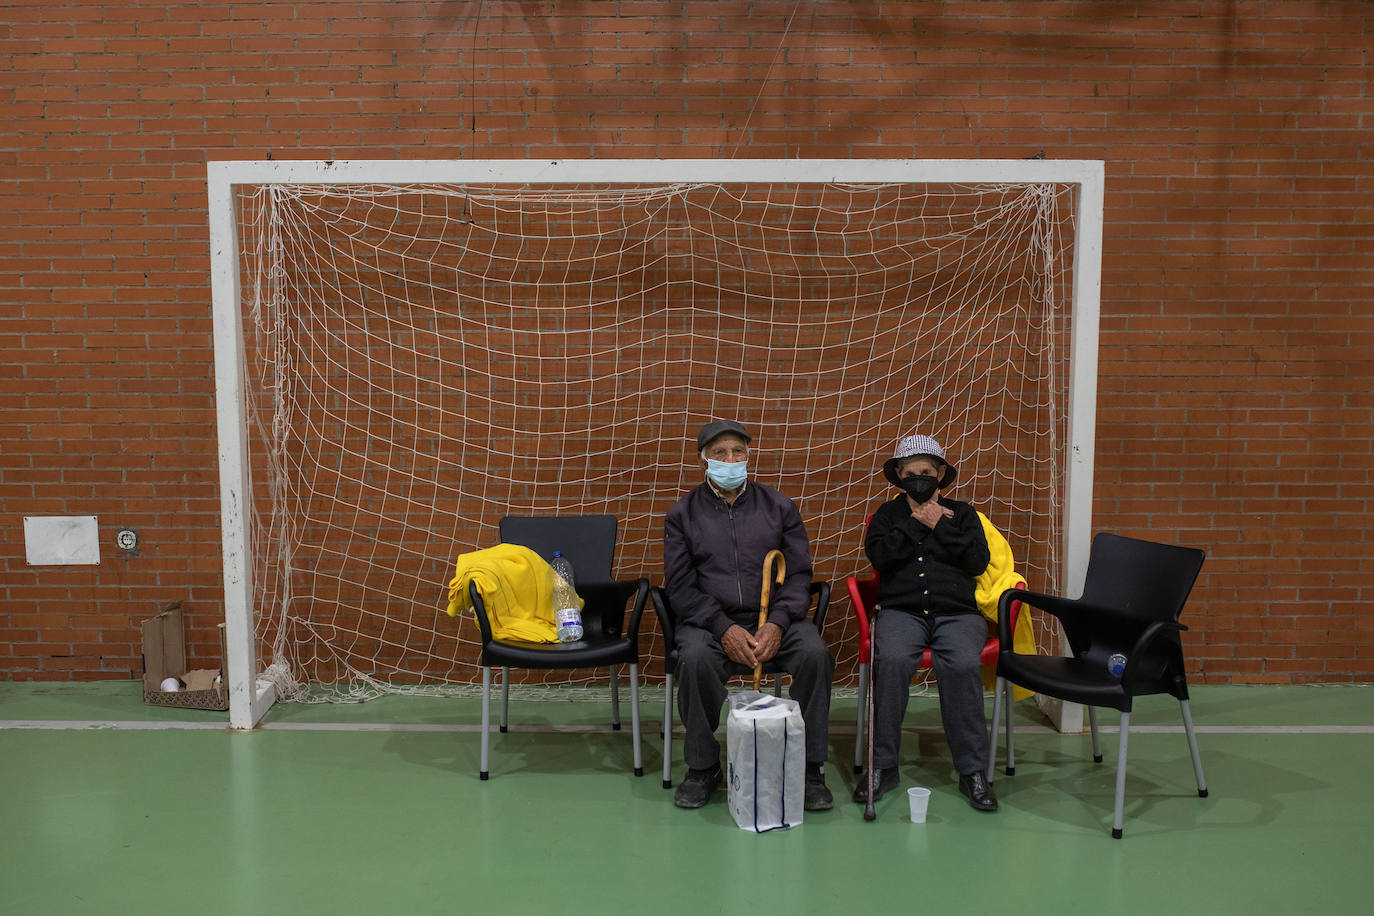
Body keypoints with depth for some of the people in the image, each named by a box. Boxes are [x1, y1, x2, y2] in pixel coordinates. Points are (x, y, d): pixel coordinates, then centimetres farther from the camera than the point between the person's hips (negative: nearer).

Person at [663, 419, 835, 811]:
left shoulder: (778, 507, 10)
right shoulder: (682, 514, 7)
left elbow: (799, 574, 5)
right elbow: (680, 586, 0)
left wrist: (777, 623, -14)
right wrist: (724, 629, -16)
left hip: (775, 617, 1)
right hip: (709, 618, -1)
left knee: (815, 653, -28)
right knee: (695, 659, -34)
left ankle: (809, 768, -12)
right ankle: (703, 767, -12)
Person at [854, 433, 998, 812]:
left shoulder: (961, 514, 20)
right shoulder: (888, 514, 20)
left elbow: (978, 560, 3)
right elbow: (878, 554, 0)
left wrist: (938, 526, 0)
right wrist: (917, 523, -1)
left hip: (957, 613, 0)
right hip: (901, 611, 0)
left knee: (963, 665, -32)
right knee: (891, 661, -33)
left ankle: (973, 770, -22)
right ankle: (882, 765, -22)